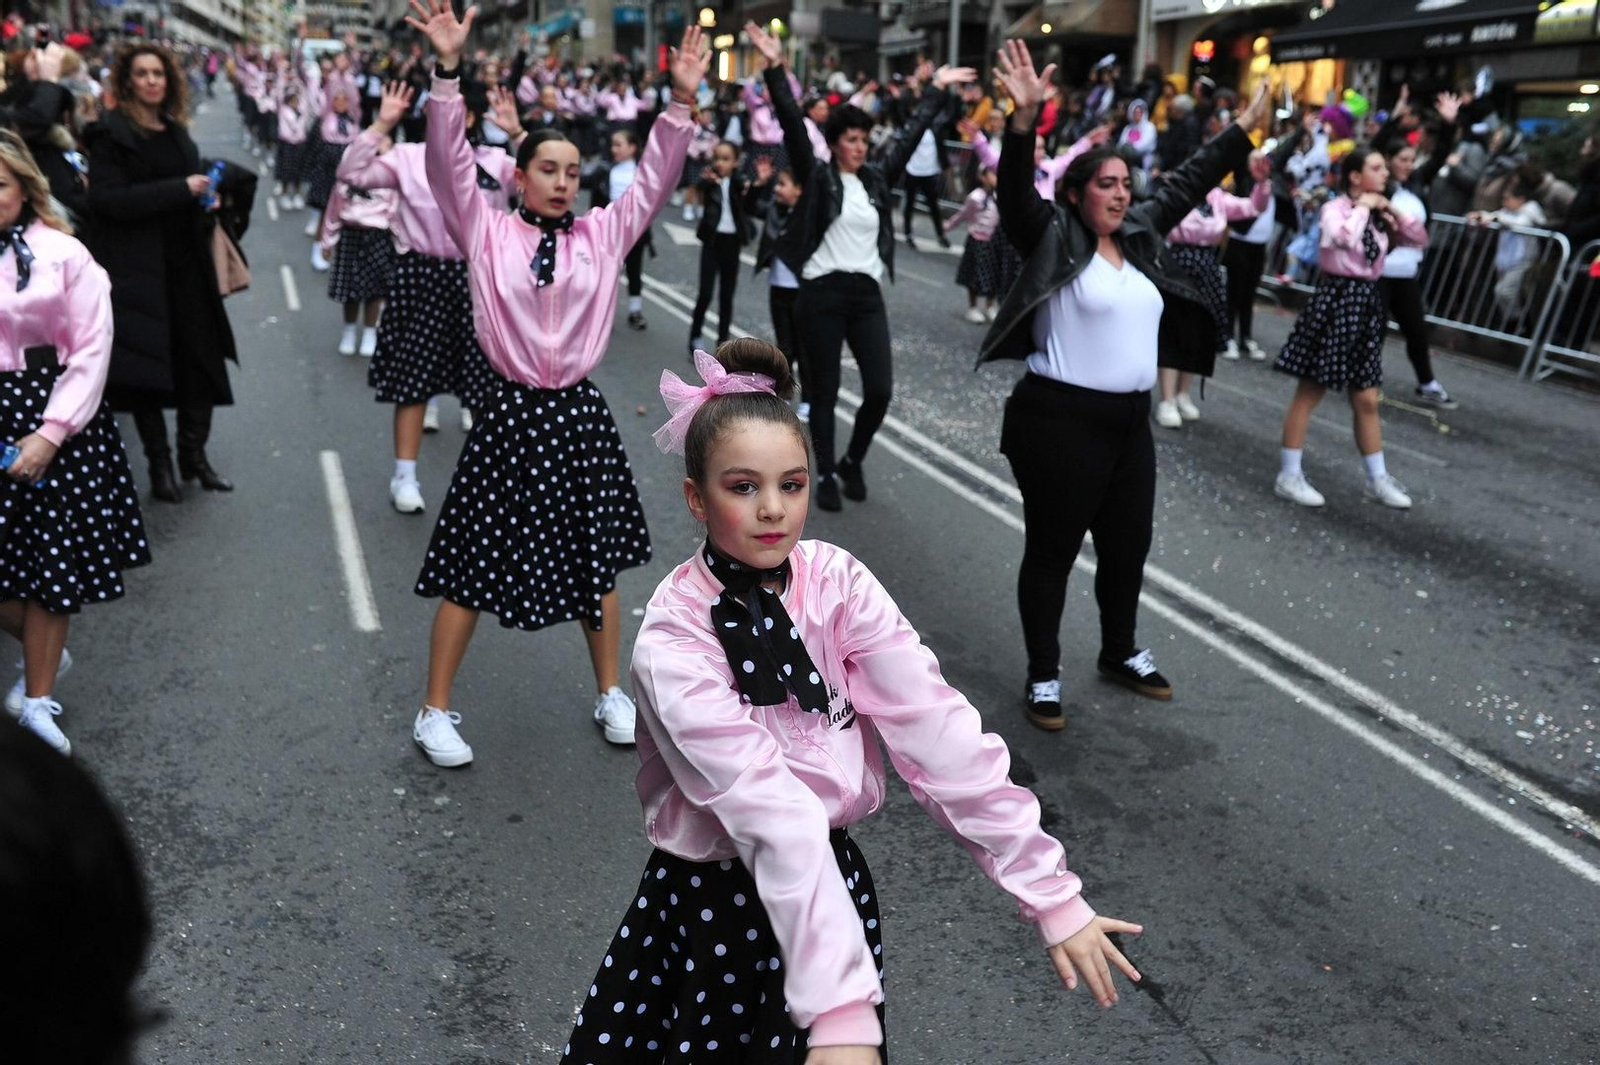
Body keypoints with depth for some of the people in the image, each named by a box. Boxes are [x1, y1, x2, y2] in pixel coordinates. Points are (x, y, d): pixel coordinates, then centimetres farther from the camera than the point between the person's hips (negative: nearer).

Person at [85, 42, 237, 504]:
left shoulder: (176, 132, 15)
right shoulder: (111, 133, -6)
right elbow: (107, 198, -16)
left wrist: (205, 198, 6)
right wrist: (181, 189, -19)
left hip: (185, 264, 6)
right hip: (137, 268, -6)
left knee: (201, 358, 3)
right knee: (146, 366, 1)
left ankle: (194, 456, 16)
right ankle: (159, 463, 13)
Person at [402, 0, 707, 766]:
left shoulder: (602, 234, 6)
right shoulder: (486, 230, 1)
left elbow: (653, 180, 0)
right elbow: (449, 162, -9)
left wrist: (682, 101, -10)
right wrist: (449, 71, -20)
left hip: (581, 415, 2)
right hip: (512, 415, -2)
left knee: (595, 561, 14)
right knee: (472, 567, 6)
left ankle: (611, 695, 32)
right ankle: (435, 713, 21)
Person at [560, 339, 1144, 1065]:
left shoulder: (836, 584, -11)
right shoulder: (672, 644, -21)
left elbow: (938, 733, -16)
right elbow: (771, 811, -31)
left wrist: (1051, 895, -18)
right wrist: (838, 1007, -37)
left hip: (831, 882, 3)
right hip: (715, 902, -3)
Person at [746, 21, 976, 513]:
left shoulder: (876, 176, 11)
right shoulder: (817, 176, -1)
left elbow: (910, 135, 17)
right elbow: (792, 126, -11)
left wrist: (936, 89, 20)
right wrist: (775, 67, -20)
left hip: (867, 293, 4)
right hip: (822, 293, -4)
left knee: (881, 390, -1)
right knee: (824, 392, 3)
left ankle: (853, 462, 22)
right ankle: (826, 475, 18)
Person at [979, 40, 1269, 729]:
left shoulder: (1139, 236, 13)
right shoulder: (1052, 238, -6)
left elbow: (1187, 184, 22)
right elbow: (1016, 190, -21)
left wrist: (1245, 129, 24)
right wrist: (1026, 117, -35)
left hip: (1130, 421, 7)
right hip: (1059, 422, -7)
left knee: (1129, 545, 18)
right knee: (1052, 550, 4)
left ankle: (1120, 653, 38)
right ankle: (1043, 675, 17)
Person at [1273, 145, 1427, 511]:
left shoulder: (1379, 214, 11)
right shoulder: (1335, 208, -9)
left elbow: (1420, 240, 13)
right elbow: (1344, 237, -31)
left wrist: (1392, 211, 2)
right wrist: (1362, 207, -15)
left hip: (1366, 301, 7)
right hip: (1336, 298, -7)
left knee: (1366, 400, 12)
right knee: (1309, 393, 1)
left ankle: (1378, 479, 20)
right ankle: (1289, 475, 9)